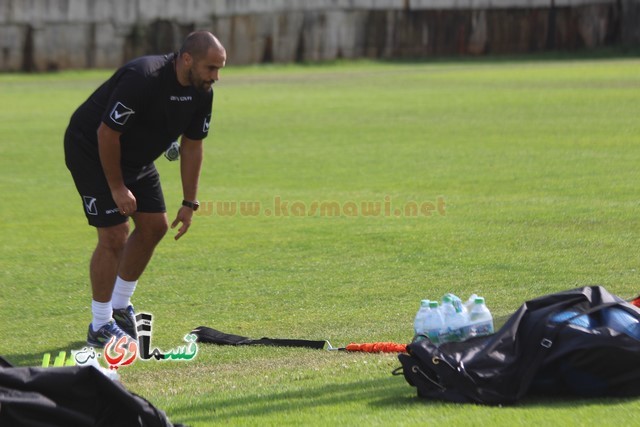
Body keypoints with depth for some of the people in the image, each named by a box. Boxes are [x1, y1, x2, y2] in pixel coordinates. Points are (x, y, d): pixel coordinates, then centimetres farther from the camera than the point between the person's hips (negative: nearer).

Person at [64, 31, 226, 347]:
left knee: (155, 225, 7)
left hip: (136, 156, 8)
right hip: (91, 149, -8)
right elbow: (107, 133, -28)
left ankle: (120, 306, 25)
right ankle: (100, 327, -1)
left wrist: (189, 203, 1)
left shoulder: (202, 91, -9)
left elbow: (192, 145, 2)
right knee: (115, 235, -13)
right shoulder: (141, 79, -34)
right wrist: (117, 188, -21)